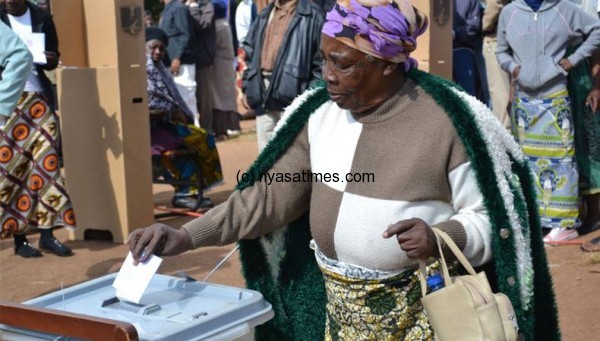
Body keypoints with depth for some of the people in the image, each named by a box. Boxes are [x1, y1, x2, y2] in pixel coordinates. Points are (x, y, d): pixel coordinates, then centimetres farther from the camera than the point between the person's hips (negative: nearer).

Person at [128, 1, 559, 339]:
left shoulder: (447, 123, -16)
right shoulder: (320, 113, -2)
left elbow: (491, 218, -9)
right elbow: (269, 194, 0)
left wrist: (441, 237, -29)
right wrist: (187, 236, -9)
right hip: (333, 306, 5)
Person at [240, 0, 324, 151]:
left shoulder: (311, 16, -4)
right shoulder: (265, 14, 18)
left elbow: (321, 62, -8)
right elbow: (249, 52, 22)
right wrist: (246, 88, 14)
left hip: (290, 94, -6)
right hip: (262, 95, 6)